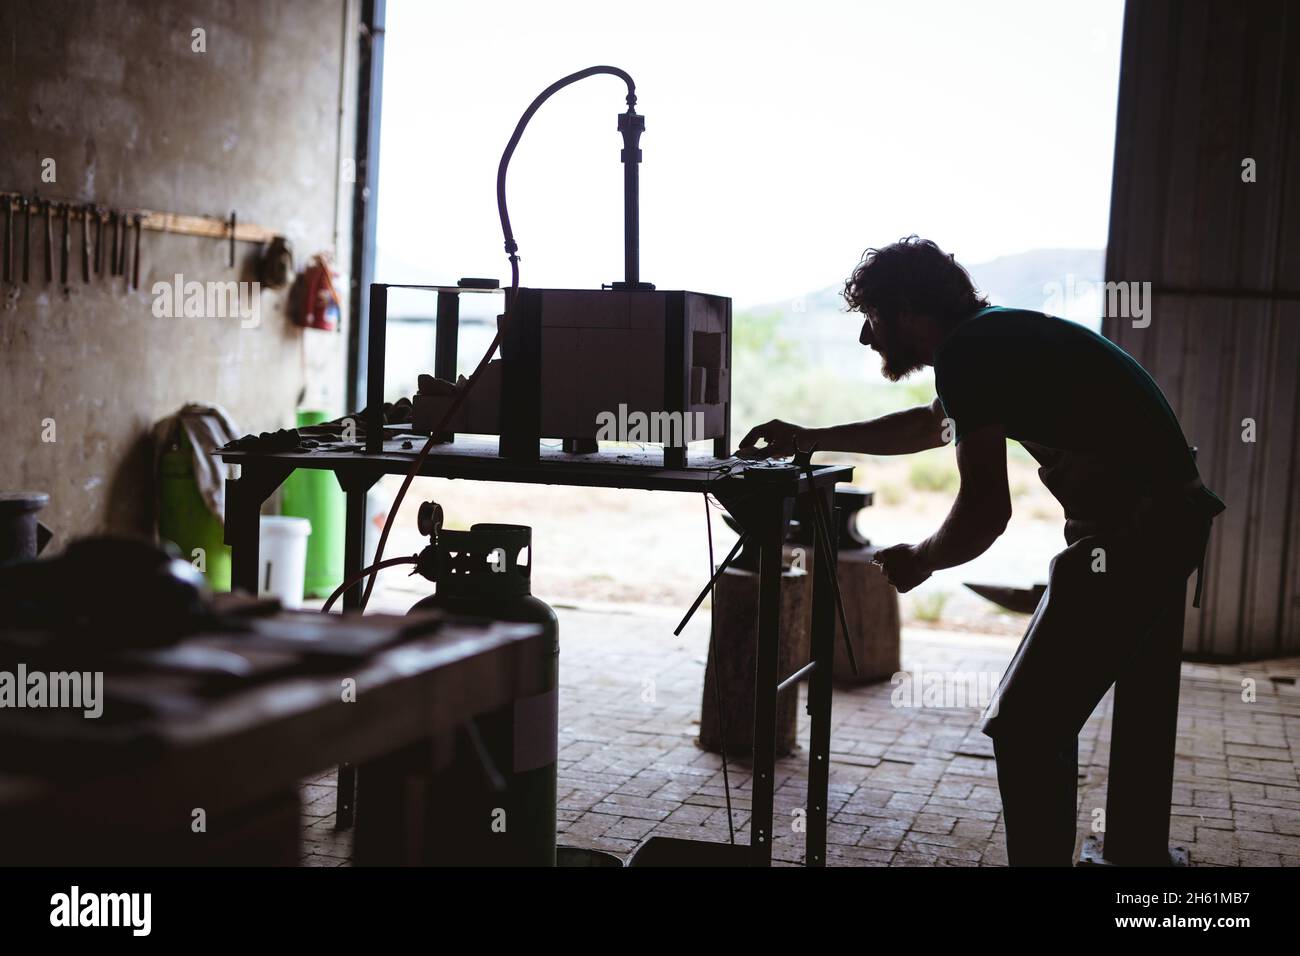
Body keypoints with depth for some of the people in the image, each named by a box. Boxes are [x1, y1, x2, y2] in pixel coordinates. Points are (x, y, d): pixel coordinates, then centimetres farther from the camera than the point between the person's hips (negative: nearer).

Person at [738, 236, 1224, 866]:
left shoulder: (967, 353, -14)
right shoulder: (994, 336, 18)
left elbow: (986, 508, -20)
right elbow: (928, 425, 37)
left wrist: (918, 560, 0)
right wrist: (810, 440, 40)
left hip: (1132, 534, -10)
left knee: (1024, 728, -9)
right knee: (1038, 725, 16)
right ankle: (1046, 854, 26)